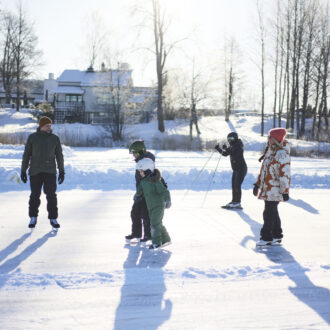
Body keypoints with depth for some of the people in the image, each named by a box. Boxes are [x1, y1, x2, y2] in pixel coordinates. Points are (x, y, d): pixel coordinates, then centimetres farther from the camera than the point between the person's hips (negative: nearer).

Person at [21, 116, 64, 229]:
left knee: (51, 195, -3)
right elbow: (26, 155, 5)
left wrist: (62, 172, 4)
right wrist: (23, 171, 2)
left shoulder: (55, 138, 5)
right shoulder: (32, 137, 2)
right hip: (35, 171, -1)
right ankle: (33, 218, 18)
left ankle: (53, 219, 6)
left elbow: (59, 156, 8)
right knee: (35, 195, 2)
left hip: (50, 171, 1)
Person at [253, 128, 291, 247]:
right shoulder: (270, 151, 14)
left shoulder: (282, 154, -17)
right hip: (267, 188, 9)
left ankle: (266, 238, 1)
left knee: (269, 213, -6)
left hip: (274, 190, -9)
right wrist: (258, 184, 23)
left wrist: (285, 191, -21)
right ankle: (277, 236, 24)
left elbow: (285, 174, -20)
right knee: (272, 213, 15)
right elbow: (263, 170, 22)